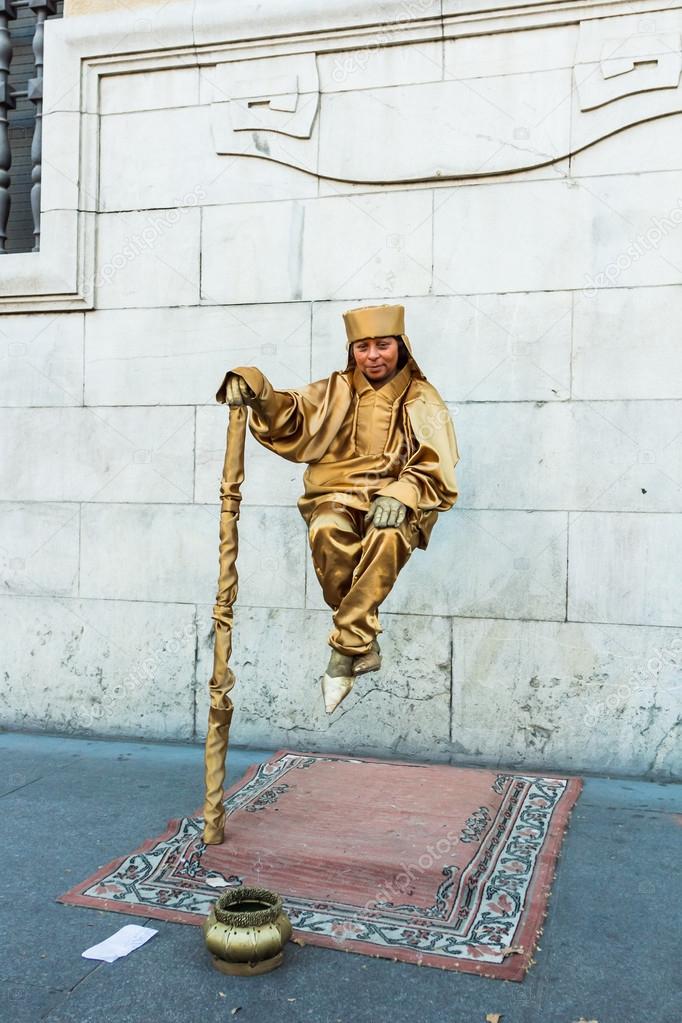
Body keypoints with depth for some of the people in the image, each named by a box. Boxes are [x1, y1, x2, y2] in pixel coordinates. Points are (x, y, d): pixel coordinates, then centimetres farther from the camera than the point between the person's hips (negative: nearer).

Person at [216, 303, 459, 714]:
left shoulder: (423, 401, 10)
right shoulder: (336, 391, 15)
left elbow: (434, 467, -1)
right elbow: (290, 417, 1)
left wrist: (400, 496, -20)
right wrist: (255, 388, -20)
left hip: (397, 503, -1)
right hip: (338, 497, 1)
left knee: (388, 537, -37)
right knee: (327, 532, -35)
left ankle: (345, 649, -26)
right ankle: (365, 643, -19)